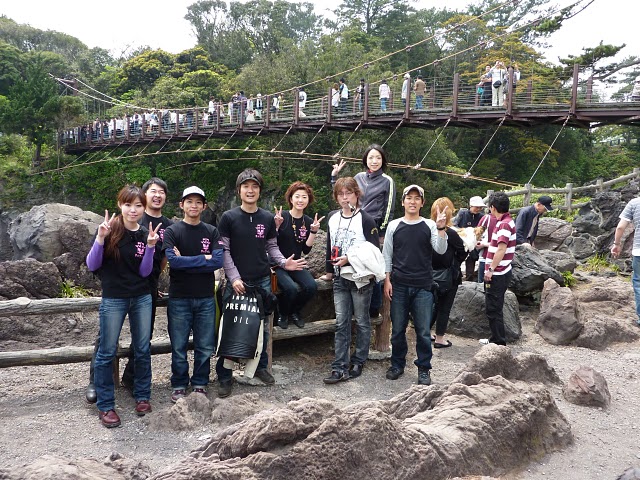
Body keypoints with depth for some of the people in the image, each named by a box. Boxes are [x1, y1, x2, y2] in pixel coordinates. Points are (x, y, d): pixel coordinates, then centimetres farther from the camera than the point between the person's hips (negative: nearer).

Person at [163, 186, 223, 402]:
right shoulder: (172, 231, 0)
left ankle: (200, 385, 24)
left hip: (206, 298, 2)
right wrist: (203, 259, -12)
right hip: (179, 298, -2)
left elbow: (218, 261, -9)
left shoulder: (212, 232, 6)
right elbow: (172, 261, -16)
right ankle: (179, 386, 22)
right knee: (179, 346, 6)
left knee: (205, 346, 8)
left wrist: (185, 261, -11)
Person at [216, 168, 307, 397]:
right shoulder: (229, 218, -3)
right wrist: (234, 278, -13)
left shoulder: (267, 218, 7)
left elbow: (271, 247, 13)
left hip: (262, 281, 3)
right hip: (237, 282, -3)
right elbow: (224, 250, -5)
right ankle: (225, 376, 12)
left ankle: (261, 367, 30)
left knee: (262, 327, 13)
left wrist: (283, 262, -6)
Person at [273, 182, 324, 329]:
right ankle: (282, 315, 2)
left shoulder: (308, 222, 3)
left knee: (311, 286, -22)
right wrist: (276, 226, -26)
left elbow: (306, 250, 1)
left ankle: (295, 312, 9)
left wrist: (313, 231, -10)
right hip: (278, 264, -4)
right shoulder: (281, 217, -11)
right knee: (291, 288, -31)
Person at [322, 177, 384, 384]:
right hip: (340, 278, 4)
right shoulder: (333, 219, 10)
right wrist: (329, 270, 21)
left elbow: (374, 250, -10)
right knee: (341, 322, 2)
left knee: (361, 321, 7)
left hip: (361, 278, -4)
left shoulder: (366, 219, -7)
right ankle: (340, 367, 3)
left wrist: (349, 258, -15)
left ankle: (358, 361, 20)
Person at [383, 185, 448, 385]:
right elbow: (387, 255, 7)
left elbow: (441, 250, -7)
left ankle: (424, 368, 16)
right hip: (399, 286, 1)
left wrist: (441, 228, -21)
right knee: (397, 329, 9)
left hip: (423, 287, -1)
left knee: (423, 331, 3)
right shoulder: (394, 226, 5)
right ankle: (397, 364, 25)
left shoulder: (430, 225, 3)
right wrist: (387, 280, 1)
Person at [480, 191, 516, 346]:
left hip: (498, 274, -10)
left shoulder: (504, 224, -18)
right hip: (498, 273, 10)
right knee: (492, 308, 17)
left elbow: (501, 249, -25)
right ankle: (495, 338, 27)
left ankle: (499, 342, 6)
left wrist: (491, 269, -22)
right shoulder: (505, 222, 14)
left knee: (493, 309, -2)